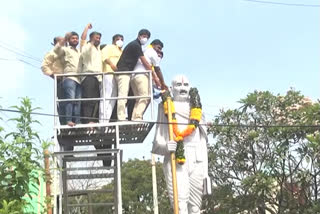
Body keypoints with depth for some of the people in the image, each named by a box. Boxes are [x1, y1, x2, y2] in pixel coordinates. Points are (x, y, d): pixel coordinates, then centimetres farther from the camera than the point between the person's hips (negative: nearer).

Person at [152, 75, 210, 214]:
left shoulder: (196, 108, 22)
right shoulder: (166, 107, 8)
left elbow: (204, 139, 19)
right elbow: (157, 144, 0)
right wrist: (166, 146, -18)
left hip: (197, 162, 4)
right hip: (175, 162, -4)